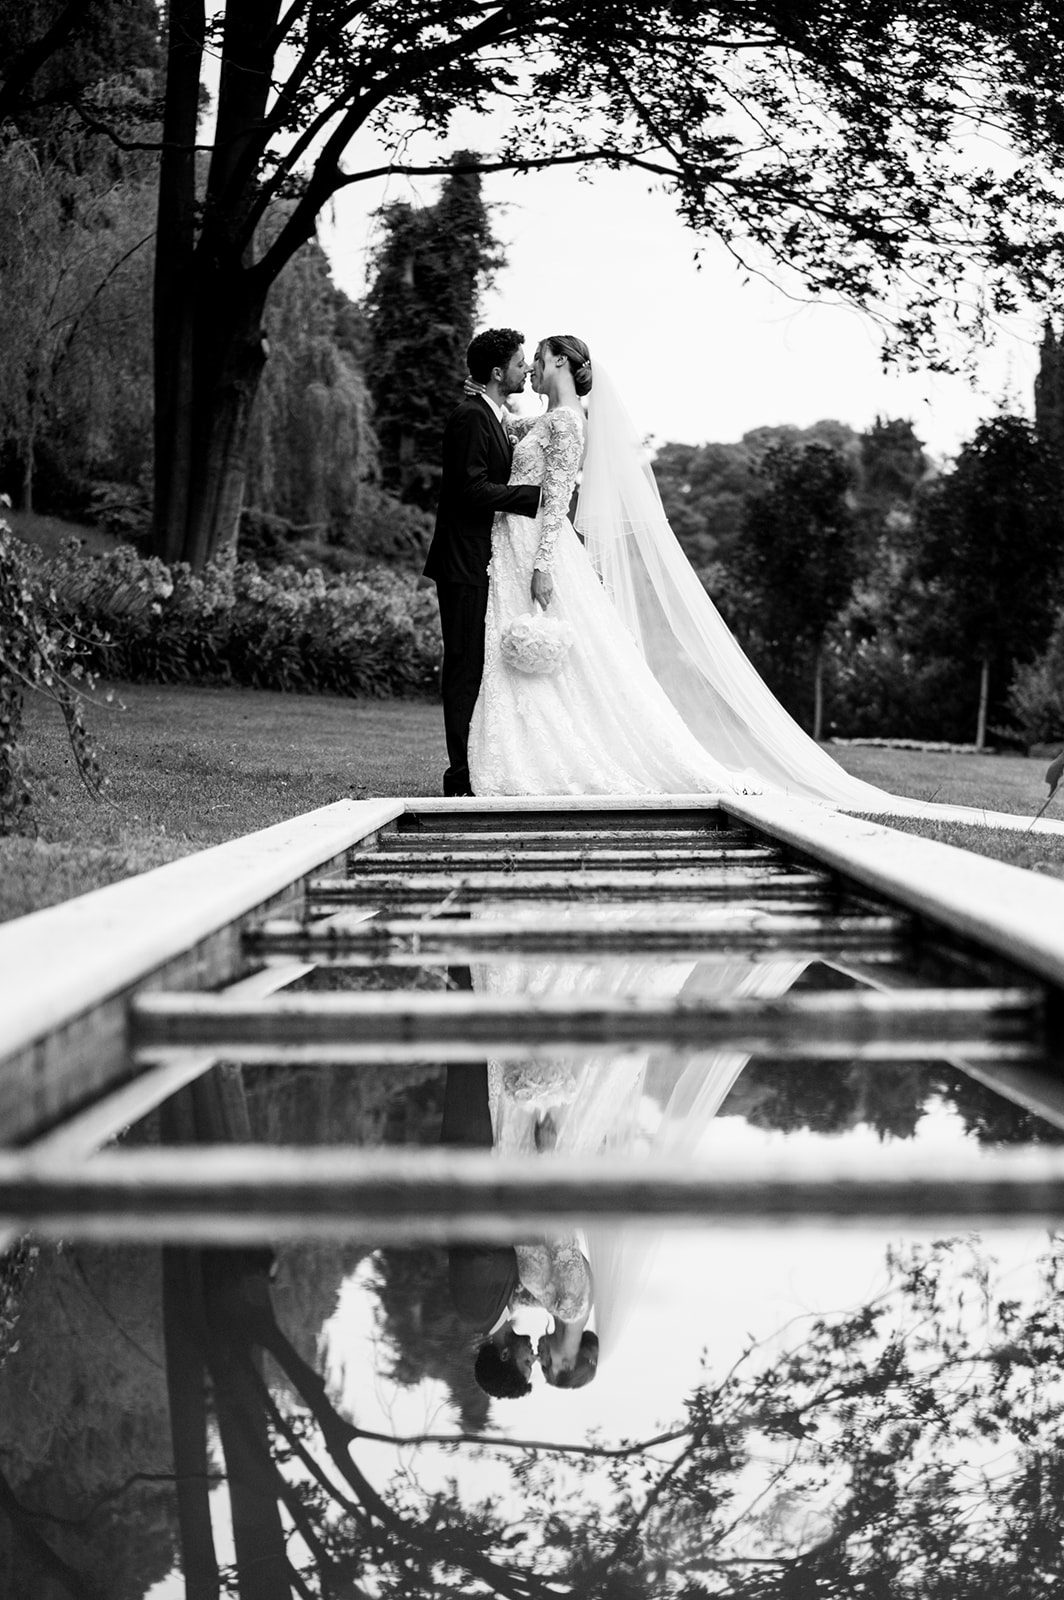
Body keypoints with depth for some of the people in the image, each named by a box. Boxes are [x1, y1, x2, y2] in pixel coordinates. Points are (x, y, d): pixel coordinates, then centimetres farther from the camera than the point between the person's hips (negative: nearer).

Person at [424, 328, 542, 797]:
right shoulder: (470, 417, -12)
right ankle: (462, 776, -8)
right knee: (467, 666, -9)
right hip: (467, 564, -10)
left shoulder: (491, 419, 20)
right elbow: (473, 489, -20)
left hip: (483, 563, 10)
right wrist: (540, 494, -19)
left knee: (483, 667, 9)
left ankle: (478, 768, 13)